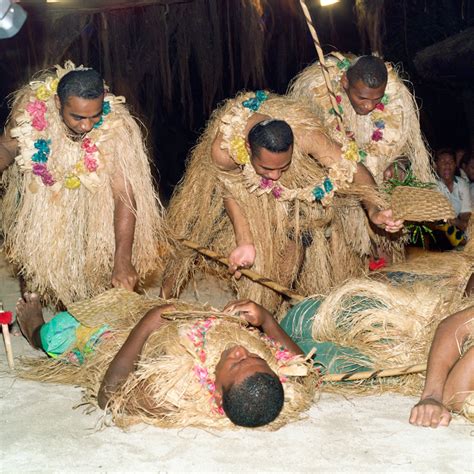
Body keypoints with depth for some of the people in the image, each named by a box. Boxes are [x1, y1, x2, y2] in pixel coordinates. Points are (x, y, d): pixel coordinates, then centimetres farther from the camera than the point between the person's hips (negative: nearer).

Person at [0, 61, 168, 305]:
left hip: (92, 210, -2)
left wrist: (122, 261, -39)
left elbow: (124, 196, -34)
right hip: (39, 202, 2)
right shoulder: (30, 107, -29)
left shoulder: (117, 127, -36)